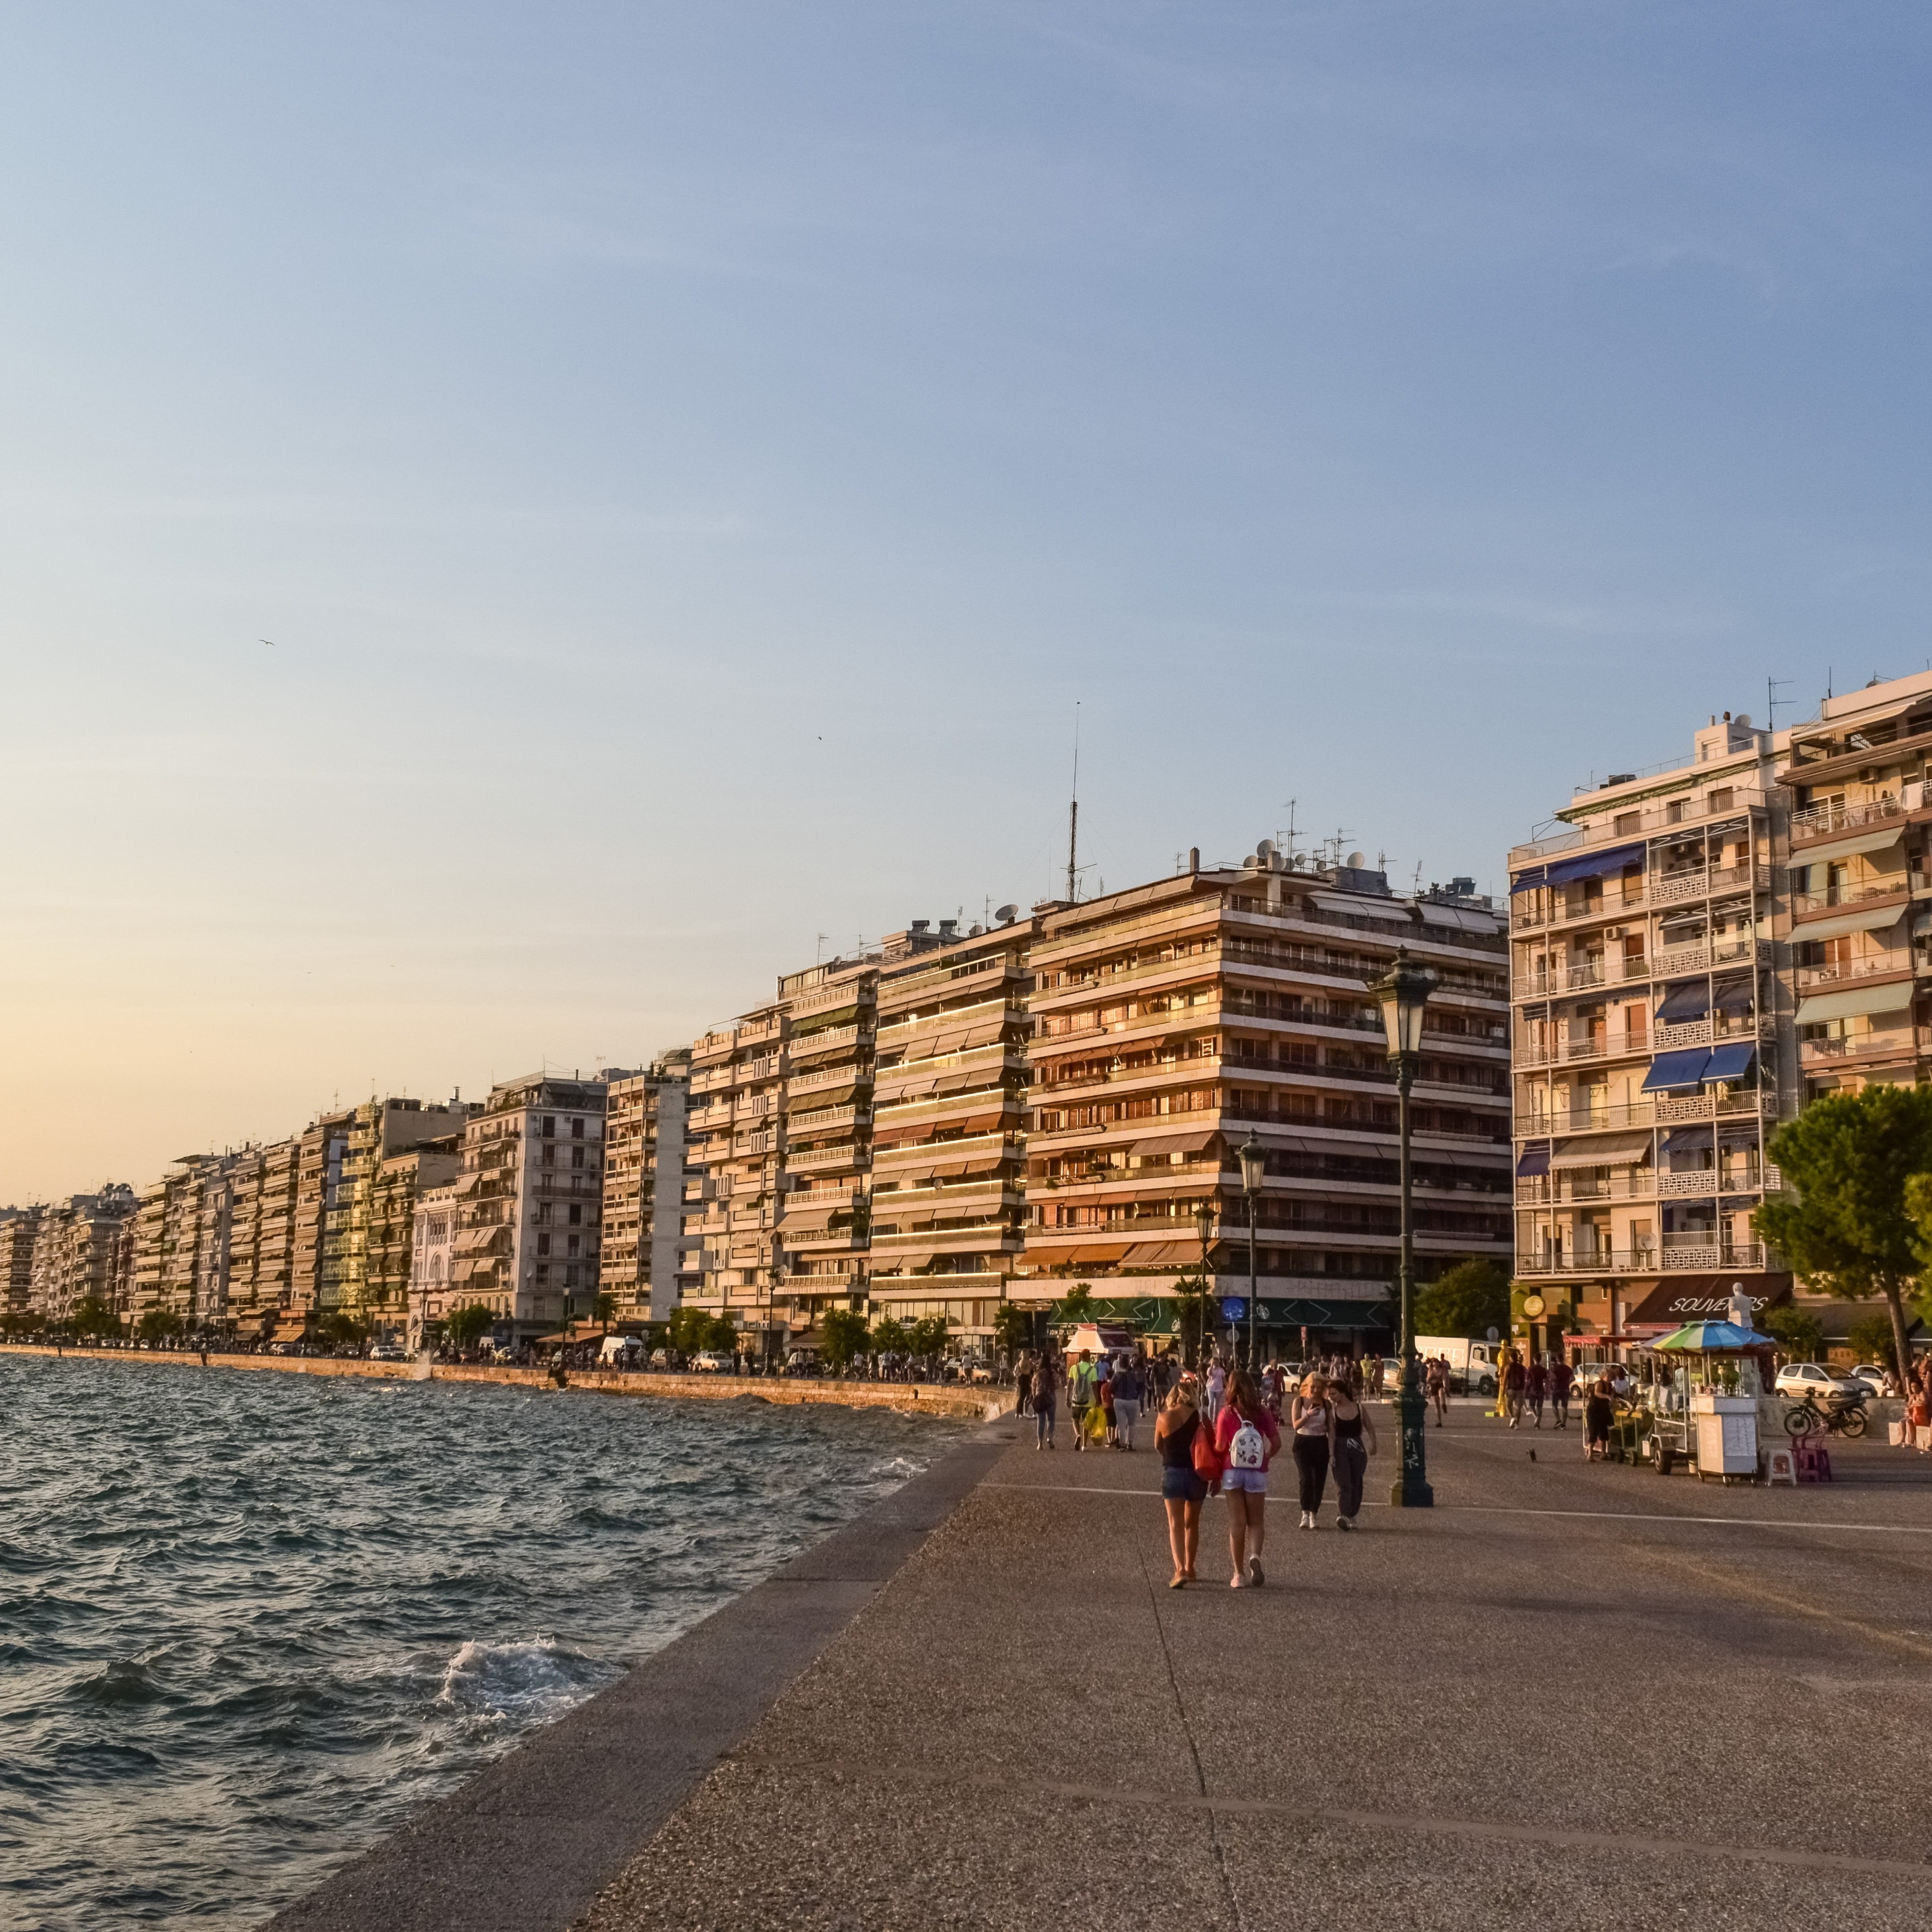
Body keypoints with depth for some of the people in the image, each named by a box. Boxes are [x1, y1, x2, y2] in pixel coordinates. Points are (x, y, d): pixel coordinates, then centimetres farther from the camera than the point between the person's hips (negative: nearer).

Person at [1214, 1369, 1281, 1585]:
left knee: (1237, 1523, 7)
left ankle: (1240, 1574, 9)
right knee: (1255, 1521, 12)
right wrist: (1266, 1457, 10)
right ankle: (1255, 1556, -16)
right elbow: (1276, 1442, -6)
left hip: (1232, 1472, -1)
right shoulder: (1262, 1412, -3)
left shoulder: (1226, 1414, -9)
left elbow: (1220, 1447, -11)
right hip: (1257, 1473, 1)